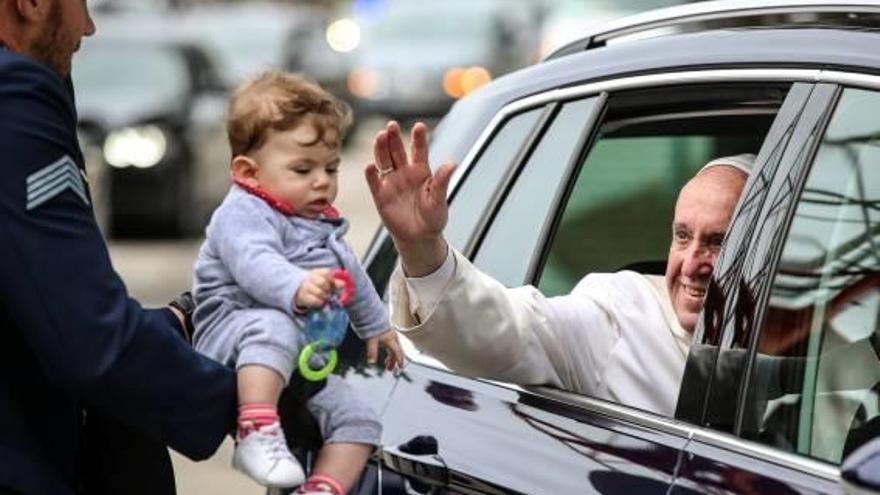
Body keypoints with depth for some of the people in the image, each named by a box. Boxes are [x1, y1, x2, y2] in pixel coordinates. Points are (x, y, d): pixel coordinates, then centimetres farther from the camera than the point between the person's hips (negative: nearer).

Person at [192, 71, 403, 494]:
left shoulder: (323, 226, 19)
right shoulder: (243, 214, -12)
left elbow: (351, 276, 37)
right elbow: (256, 265, -34)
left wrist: (375, 325, 47)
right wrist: (297, 288, -53)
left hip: (301, 362, 9)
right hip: (231, 334, -9)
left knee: (358, 421, -2)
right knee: (275, 326, -41)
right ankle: (257, 434, -49)